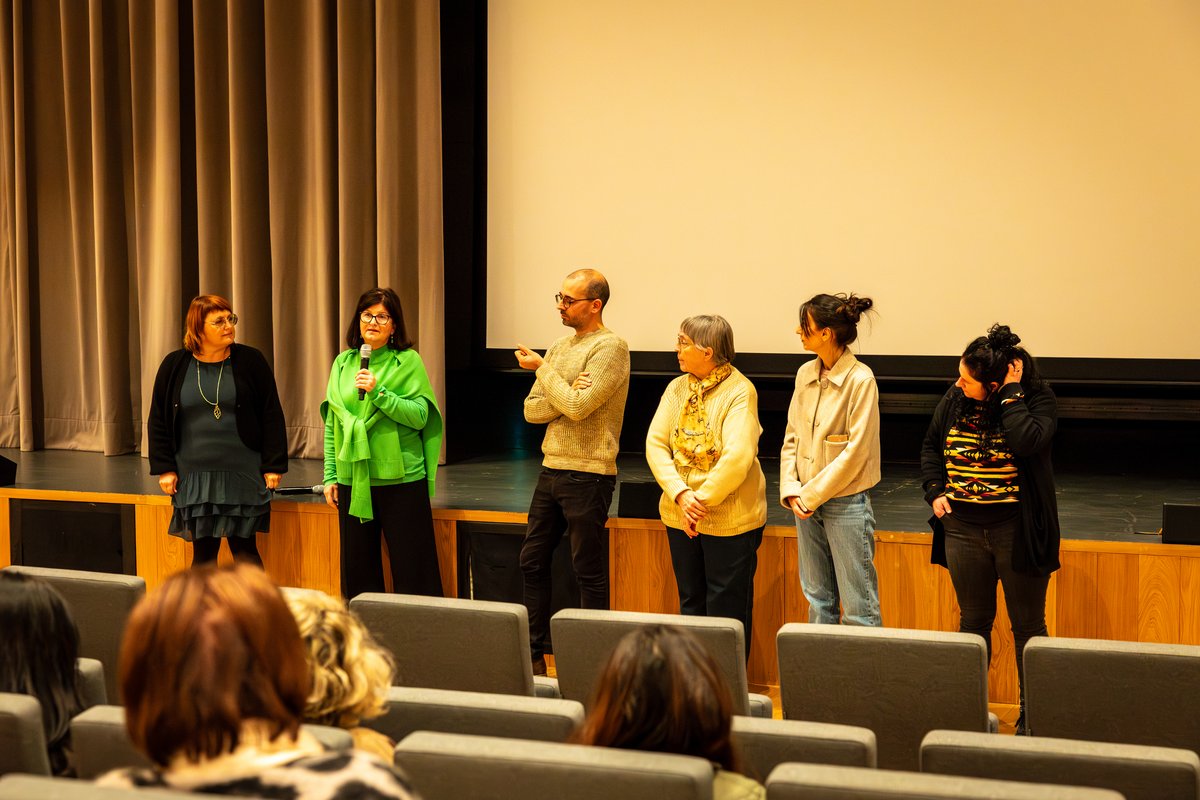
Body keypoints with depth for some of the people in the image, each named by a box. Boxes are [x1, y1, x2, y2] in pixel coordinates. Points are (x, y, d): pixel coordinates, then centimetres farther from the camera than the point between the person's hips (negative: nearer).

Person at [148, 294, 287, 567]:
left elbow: (271, 416, 1)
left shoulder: (250, 361, -1)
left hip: (242, 474, -2)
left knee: (244, 548, 0)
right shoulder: (175, 366, 3)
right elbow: (158, 420, 9)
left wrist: (273, 466, -4)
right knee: (203, 552, 7)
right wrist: (164, 468, 3)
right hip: (194, 478, 2)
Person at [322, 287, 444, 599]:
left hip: (400, 479, -4)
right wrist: (330, 476, 10)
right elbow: (332, 424, 13)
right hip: (352, 480, 4)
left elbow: (420, 416, -11)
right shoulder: (343, 363, 10)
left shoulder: (408, 361, -3)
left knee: (411, 568, 0)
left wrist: (378, 393, -20)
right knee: (357, 571, 11)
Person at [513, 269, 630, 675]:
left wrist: (542, 369, -8)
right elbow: (532, 410, 7)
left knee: (589, 573, 0)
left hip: (588, 474, -9)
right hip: (551, 470, 9)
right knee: (532, 562, 13)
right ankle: (534, 654, 23)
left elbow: (577, 407, -21)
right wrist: (565, 392, -12)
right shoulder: (560, 347, 13)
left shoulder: (610, 348, -11)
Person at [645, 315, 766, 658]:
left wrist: (701, 500, -18)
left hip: (729, 519, -6)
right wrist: (680, 494, -16)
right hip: (680, 516, 6)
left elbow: (737, 457, -23)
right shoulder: (677, 389, 5)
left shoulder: (739, 392, -13)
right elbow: (655, 443, -2)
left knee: (727, 610, 3)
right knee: (691, 604, 17)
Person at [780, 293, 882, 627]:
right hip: (807, 502, 6)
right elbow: (791, 437, 10)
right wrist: (791, 490, -3)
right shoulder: (805, 375, 5)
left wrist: (812, 495, -13)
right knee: (817, 596, 15)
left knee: (857, 605, -1)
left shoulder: (860, 379, -15)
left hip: (846, 502, -6)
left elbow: (855, 451, -16)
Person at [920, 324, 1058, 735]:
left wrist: (1012, 392, -24)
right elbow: (931, 445, 15)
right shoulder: (955, 399, 1)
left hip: (1017, 531, -4)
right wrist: (935, 492, 3)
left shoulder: (1038, 399, -12)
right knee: (973, 621, 14)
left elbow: (1027, 442, -31)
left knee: (1027, 625, 6)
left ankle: (1031, 714, 16)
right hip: (963, 528, 4)